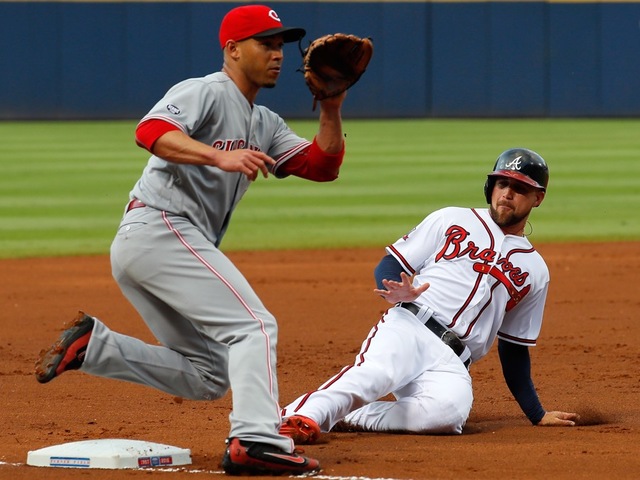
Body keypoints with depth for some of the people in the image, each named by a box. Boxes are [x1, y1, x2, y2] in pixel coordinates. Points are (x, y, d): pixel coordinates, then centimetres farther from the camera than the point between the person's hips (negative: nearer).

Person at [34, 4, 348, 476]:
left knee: (206, 376, 9)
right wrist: (220, 157, -36)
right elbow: (151, 131, -23)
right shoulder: (206, 92, -5)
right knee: (253, 326, -19)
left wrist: (332, 111, 0)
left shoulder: (265, 124, 23)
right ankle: (256, 440, -32)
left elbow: (323, 166, 15)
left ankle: (92, 345, 6)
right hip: (162, 226, -10)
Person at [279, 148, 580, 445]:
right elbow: (389, 266, 14)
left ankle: (347, 418, -28)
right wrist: (398, 293, -10)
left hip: (452, 364, 1)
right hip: (407, 328, -1)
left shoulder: (534, 271, 24)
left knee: (449, 410, -36)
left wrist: (537, 415, 24)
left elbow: (515, 348, 28)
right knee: (376, 372, -38)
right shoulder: (451, 220, 18)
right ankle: (298, 418, -53)